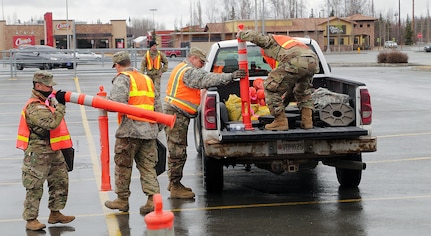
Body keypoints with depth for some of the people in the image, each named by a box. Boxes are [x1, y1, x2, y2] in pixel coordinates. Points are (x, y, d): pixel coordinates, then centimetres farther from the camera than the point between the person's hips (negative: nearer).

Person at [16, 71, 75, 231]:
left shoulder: (48, 100, 10)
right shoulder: (34, 107, -20)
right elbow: (52, 123, -28)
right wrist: (60, 104, -22)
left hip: (53, 151, 10)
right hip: (37, 154, -10)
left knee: (60, 181, 13)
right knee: (35, 187, -4)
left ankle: (55, 213, 23)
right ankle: (31, 219, 2)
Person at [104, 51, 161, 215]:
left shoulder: (123, 78, -3)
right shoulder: (147, 79, 22)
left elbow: (117, 102, -18)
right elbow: (157, 106, 22)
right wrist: (158, 127, 25)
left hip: (130, 130, -7)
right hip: (149, 130, 7)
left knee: (123, 165, 6)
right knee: (148, 166, 7)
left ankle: (122, 200, 15)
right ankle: (153, 198, -4)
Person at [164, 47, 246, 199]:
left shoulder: (183, 69, 20)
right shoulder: (188, 72, -16)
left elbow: (204, 79, 19)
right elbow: (207, 79, -27)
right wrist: (231, 76, -31)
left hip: (179, 114, 11)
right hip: (176, 114, -11)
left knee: (177, 152, 17)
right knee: (178, 152, -8)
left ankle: (174, 183, 26)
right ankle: (175, 187, -5)